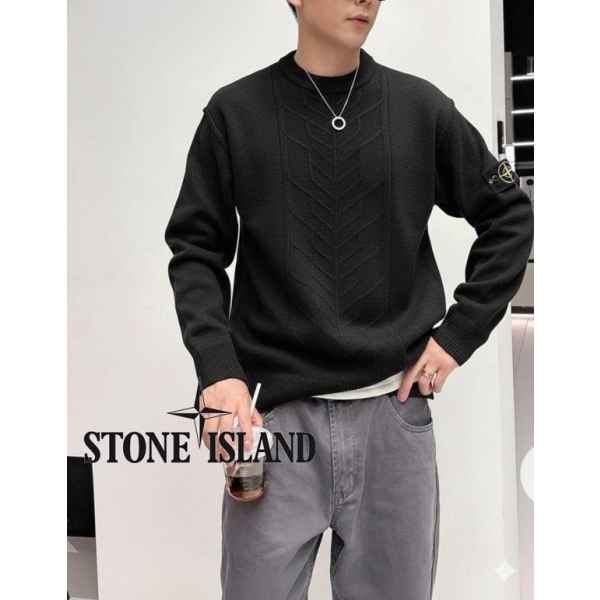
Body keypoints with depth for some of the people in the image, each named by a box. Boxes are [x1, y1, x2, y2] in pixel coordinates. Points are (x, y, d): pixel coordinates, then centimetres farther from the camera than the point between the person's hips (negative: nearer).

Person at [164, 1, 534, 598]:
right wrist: (218, 371, -9)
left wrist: (460, 332, 4)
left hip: (394, 410, 2)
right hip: (275, 410, -1)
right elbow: (196, 250, 3)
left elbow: (509, 215, 12)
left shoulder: (420, 107, 4)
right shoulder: (235, 112, 1)